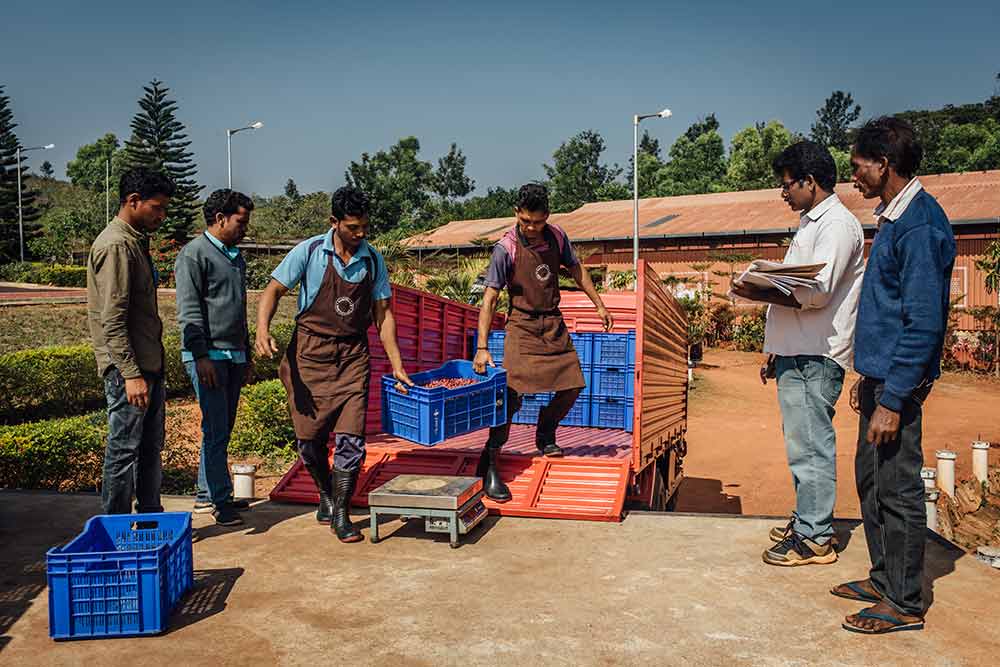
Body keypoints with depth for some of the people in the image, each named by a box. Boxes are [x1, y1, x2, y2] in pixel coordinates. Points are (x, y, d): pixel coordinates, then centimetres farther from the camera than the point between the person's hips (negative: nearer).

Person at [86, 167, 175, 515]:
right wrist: (131, 374, -24)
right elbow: (112, 320, -21)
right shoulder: (116, 245, -16)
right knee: (124, 450, -1)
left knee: (150, 447, 16)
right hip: (128, 368, -10)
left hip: (149, 363, 10)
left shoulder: (136, 241, 15)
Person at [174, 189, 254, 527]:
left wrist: (247, 356, 24)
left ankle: (206, 493, 22)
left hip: (234, 356, 8)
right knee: (216, 429, -8)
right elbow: (188, 310, -13)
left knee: (222, 429, 11)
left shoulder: (236, 257, 20)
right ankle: (221, 500, -2)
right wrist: (202, 356, -19)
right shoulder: (194, 254, -6)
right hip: (208, 356, -8)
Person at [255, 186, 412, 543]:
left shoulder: (373, 261, 3)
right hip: (309, 353, -1)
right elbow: (274, 290, -4)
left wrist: (397, 365, 2)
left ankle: (340, 513, 7)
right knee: (309, 438, 6)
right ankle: (326, 495, 32)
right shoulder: (309, 252, -6)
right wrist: (262, 329, -24)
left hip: (352, 356, 2)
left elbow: (383, 314, 7)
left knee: (350, 438, -6)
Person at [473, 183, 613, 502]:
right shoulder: (506, 248, -16)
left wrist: (599, 305, 17)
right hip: (523, 325, -6)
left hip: (554, 323, 6)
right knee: (512, 393, -16)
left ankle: (545, 435, 31)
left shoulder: (557, 237, -2)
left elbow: (576, 270, 16)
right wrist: (482, 347, -24)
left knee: (574, 385, 6)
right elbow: (489, 299, -17)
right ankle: (489, 467, -12)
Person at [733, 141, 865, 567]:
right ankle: (807, 522, 26)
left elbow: (817, 293, -21)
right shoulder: (811, 224, 21)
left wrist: (759, 293, -15)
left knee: (810, 445, -6)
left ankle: (815, 538, 2)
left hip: (814, 359, -10)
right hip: (796, 355, 10)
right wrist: (775, 353, 20)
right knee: (803, 443, 15)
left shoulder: (837, 223, -10)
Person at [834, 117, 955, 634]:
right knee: (871, 479, 17)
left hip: (898, 382, -10)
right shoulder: (893, 217, 13)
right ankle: (885, 579, 31)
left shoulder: (920, 225, -18)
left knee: (897, 489, 0)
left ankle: (905, 604, 13)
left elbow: (924, 323, -22)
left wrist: (892, 399, -22)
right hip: (881, 375, 10)